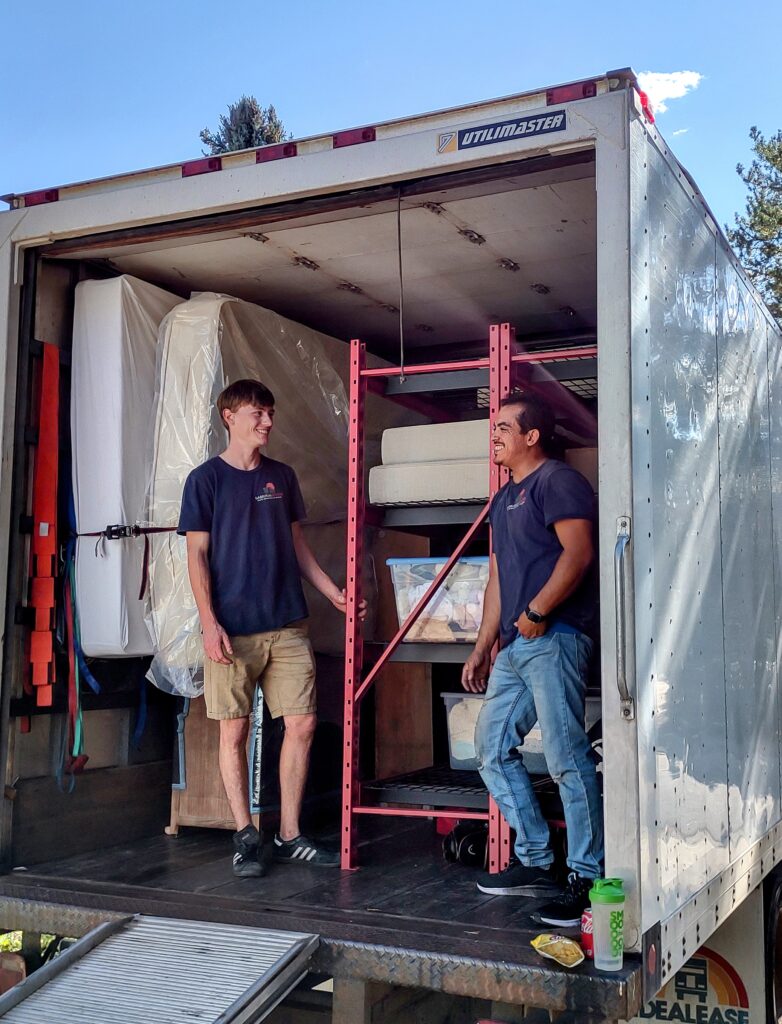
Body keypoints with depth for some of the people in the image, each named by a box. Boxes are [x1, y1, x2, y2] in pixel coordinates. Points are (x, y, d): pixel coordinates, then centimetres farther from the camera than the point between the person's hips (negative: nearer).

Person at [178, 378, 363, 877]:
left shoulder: (282, 476, 13)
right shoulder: (206, 478, 0)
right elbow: (198, 555, -3)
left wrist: (332, 592, 11)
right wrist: (210, 623, -11)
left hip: (287, 625, 4)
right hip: (233, 628, -4)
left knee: (303, 724, 2)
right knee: (235, 730, 3)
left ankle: (290, 835, 15)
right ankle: (246, 836, 17)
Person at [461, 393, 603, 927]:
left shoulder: (558, 480, -5)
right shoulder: (505, 499, 23)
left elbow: (579, 552, -18)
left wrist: (536, 611, -20)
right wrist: (483, 647, 20)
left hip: (553, 637, -10)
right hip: (515, 645, 10)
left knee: (568, 758, -9)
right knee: (493, 747, 11)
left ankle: (586, 878, 0)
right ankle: (536, 862, 19)